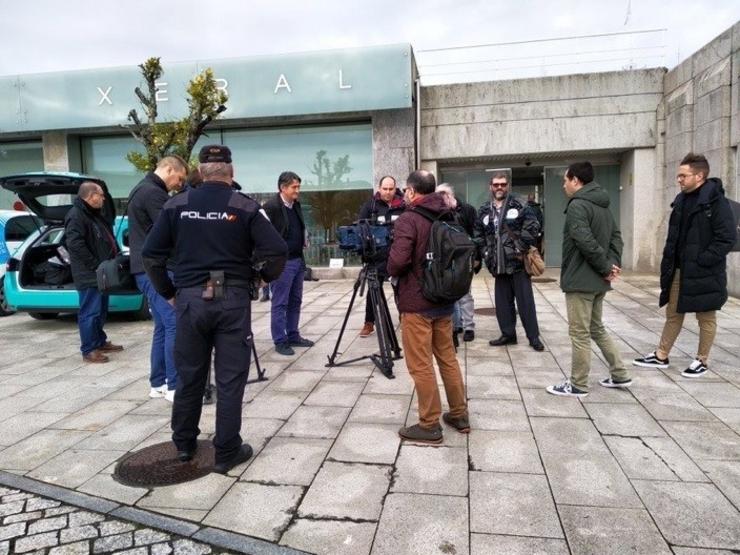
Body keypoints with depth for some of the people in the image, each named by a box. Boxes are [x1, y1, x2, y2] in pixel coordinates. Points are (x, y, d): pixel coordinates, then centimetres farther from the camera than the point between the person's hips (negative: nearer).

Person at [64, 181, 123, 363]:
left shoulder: (96, 214, 19)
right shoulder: (76, 216, -14)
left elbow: (107, 238, 26)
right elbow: (75, 244, -24)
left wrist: (114, 256, 11)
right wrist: (95, 265, -21)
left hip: (100, 273, 10)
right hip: (88, 275, -10)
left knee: (101, 310, 17)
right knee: (90, 312, -5)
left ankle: (100, 342, 29)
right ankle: (89, 350, 1)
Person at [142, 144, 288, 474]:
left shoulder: (176, 205, 4)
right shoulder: (245, 207, -4)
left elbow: (150, 254, 3)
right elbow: (277, 251, -10)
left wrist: (168, 292, 12)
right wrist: (264, 275, 8)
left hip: (190, 299, 3)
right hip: (232, 300, -3)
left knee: (189, 375, 17)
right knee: (230, 379, 5)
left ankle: (184, 444, 31)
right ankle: (226, 453, 13)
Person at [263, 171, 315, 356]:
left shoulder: (296, 205, 12)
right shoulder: (270, 206, -14)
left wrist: (304, 241, 13)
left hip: (298, 260, 8)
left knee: (295, 301, 14)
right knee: (280, 303, 0)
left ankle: (293, 336, 26)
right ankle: (280, 341, 9)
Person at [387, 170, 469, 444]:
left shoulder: (408, 219, -15)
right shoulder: (447, 217, 8)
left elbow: (397, 261, -25)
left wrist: (391, 270, -5)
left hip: (416, 303, -7)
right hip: (444, 299, 7)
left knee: (420, 365, 2)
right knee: (448, 357, 17)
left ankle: (429, 425, 11)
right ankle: (459, 415, 27)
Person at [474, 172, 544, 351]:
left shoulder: (518, 206, -3)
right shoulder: (484, 211, 10)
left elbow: (533, 226, -9)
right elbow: (478, 235, 17)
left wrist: (522, 248, -12)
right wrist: (485, 253, 5)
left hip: (518, 262, -4)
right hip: (499, 264, 5)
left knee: (525, 301, 0)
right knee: (502, 301, 10)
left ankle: (534, 336, 11)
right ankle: (508, 334, 23)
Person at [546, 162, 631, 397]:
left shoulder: (577, 205, -16)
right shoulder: (602, 205, 14)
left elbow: (586, 242, -25)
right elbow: (616, 236, 12)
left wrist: (606, 267, -14)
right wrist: (612, 265, 1)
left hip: (580, 280, -9)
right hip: (598, 280, 9)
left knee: (579, 333, 0)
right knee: (596, 328, 21)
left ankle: (578, 385, 10)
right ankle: (620, 375, 27)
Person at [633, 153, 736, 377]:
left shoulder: (716, 201, -13)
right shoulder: (682, 200, 10)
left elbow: (727, 238, -16)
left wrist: (702, 260, -19)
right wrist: (668, 264, 9)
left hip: (704, 273, -7)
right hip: (679, 271, 7)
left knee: (706, 318, 8)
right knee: (673, 314, 14)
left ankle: (702, 360, 21)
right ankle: (661, 356, 24)